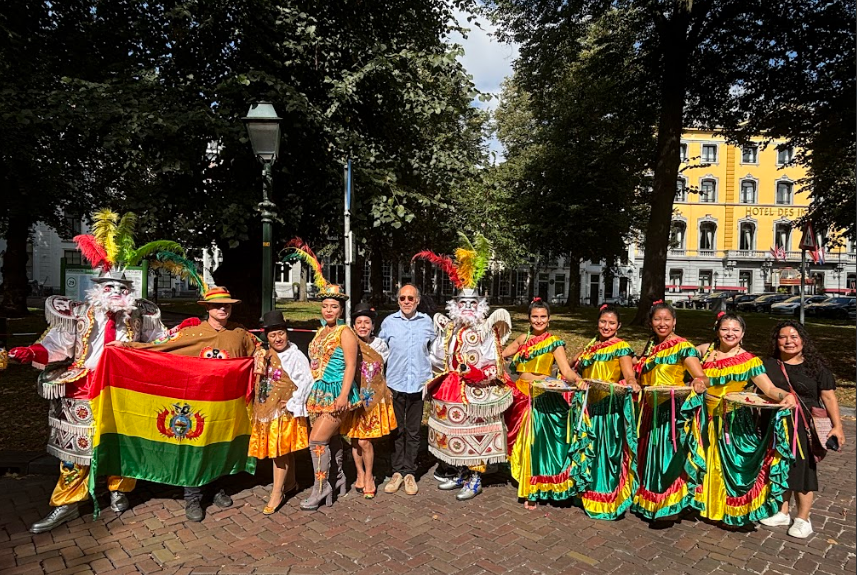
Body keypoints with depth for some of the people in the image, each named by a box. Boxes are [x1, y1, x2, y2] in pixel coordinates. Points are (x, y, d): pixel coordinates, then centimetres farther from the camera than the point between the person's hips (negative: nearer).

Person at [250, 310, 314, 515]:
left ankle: (277, 493, 8)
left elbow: (306, 382, -16)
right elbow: (260, 381, 19)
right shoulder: (266, 356, 9)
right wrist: (258, 404, 12)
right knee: (285, 450, 16)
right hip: (266, 410, 6)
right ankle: (290, 483, 31)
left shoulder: (296, 356, -12)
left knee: (281, 450, -2)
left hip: (285, 411, -6)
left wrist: (292, 403, -16)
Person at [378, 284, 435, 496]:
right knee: (396, 429, 7)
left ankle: (410, 472, 20)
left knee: (413, 431, 9)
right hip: (395, 384, 0)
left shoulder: (427, 322, 4)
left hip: (418, 384, 1)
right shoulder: (389, 322, 1)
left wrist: (431, 379, 14)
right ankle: (398, 471, 20)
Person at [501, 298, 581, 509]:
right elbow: (500, 354, 17)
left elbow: (566, 371, -13)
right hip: (521, 396, 4)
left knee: (537, 441, -1)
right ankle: (524, 483, 32)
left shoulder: (554, 342, -4)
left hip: (543, 399, -4)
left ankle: (533, 491, 12)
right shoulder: (523, 339, 9)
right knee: (523, 440, 14)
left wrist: (578, 379, -32)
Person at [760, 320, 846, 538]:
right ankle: (782, 513, 27)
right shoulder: (768, 365, 4)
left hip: (804, 428, -2)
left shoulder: (815, 366, -1)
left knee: (803, 469, 4)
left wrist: (837, 426, -9)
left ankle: (803, 519, 20)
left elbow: (828, 397, -3)